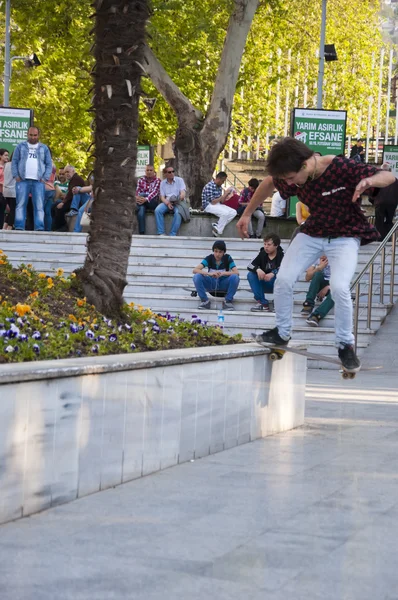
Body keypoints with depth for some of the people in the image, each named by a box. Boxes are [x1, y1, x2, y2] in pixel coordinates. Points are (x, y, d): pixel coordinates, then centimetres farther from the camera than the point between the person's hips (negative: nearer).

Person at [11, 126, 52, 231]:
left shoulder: (44, 148, 15)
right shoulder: (21, 146, 13)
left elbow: (49, 164, 11)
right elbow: (14, 162, 9)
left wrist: (45, 178, -2)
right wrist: (16, 176, -4)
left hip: (38, 181, 0)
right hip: (23, 180, 0)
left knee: (39, 206, -6)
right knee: (21, 204, -5)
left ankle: (39, 228, -9)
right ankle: (19, 228, -7)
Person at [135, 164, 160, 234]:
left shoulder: (157, 180, 2)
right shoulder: (141, 180, 11)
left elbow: (155, 192, -13)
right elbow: (138, 191, 0)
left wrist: (146, 199, -32)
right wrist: (138, 198, -26)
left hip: (153, 202, -2)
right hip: (142, 201, 2)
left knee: (142, 194, -32)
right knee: (141, 209, -35)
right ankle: (141, 233, -39)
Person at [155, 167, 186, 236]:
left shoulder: (179, 180, 5)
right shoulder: (163, 183, 12)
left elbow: (183, 194, -5)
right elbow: (162, 197, 5)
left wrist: (178, 199, -25)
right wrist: (167, 203, -16)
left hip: (178, 202, -3)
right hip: (167, 202, 3)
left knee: (178, 213, -36)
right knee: (157, 210, -27)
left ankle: (172, 235, -34)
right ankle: (161, 233, -28)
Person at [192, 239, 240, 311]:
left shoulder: (227, 258, -12)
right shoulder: (209, 258, -12)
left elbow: (236, 272, -23)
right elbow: (195, 270, -24)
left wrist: (223, 273, -39)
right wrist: (209, 273, -40)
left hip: (224, 284, 0)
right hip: (211, 284, 0)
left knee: (235, 277, -31)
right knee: (197, 276, -27)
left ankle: (228, 301, -13)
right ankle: (205, 301, -14)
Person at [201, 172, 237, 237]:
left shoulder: (219, 187, 10)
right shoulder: (209, 186, -16)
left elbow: (221, 201, 11)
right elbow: (212, 202, -20)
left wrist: (226, 194, -6)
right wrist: (223, 195, -17)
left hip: (217, 205, 9)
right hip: (208, 206, -9)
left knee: (233, 212, -11)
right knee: (225, 213, -32)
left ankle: (217, 227, -15)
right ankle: (218, 231, -16)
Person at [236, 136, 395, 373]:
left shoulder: (341, 168, -30)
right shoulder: (293, 177, -15)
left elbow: (389, 176, -28)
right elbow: (268, 184, 7)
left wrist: (369, 180, -50)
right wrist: (247, 214, 11)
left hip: (345, 235, -5)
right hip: (313, 233, 5)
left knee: (339, 287, -24)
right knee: (284, 280, -6)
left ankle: (346, 345, -3)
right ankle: (282, 333, 17)